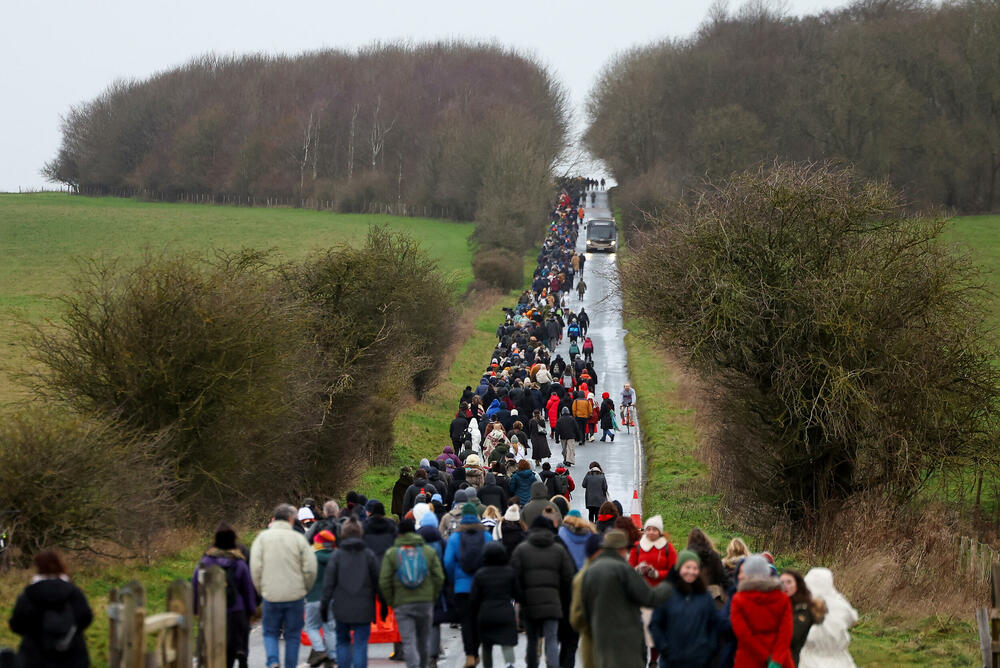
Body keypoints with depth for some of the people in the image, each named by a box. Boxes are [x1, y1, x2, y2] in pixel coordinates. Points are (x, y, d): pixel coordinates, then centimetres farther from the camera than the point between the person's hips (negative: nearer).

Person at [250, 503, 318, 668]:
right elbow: (310, 569, -5)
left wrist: (261, 589, 7)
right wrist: (304, 588, 10)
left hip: (271, 595, 0)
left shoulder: (263, 537, 0)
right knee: (293, 635, 11)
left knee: (270, 632, 10)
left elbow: (255, 567, -5)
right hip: (295, 596, 0)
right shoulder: (298, 538, -1)